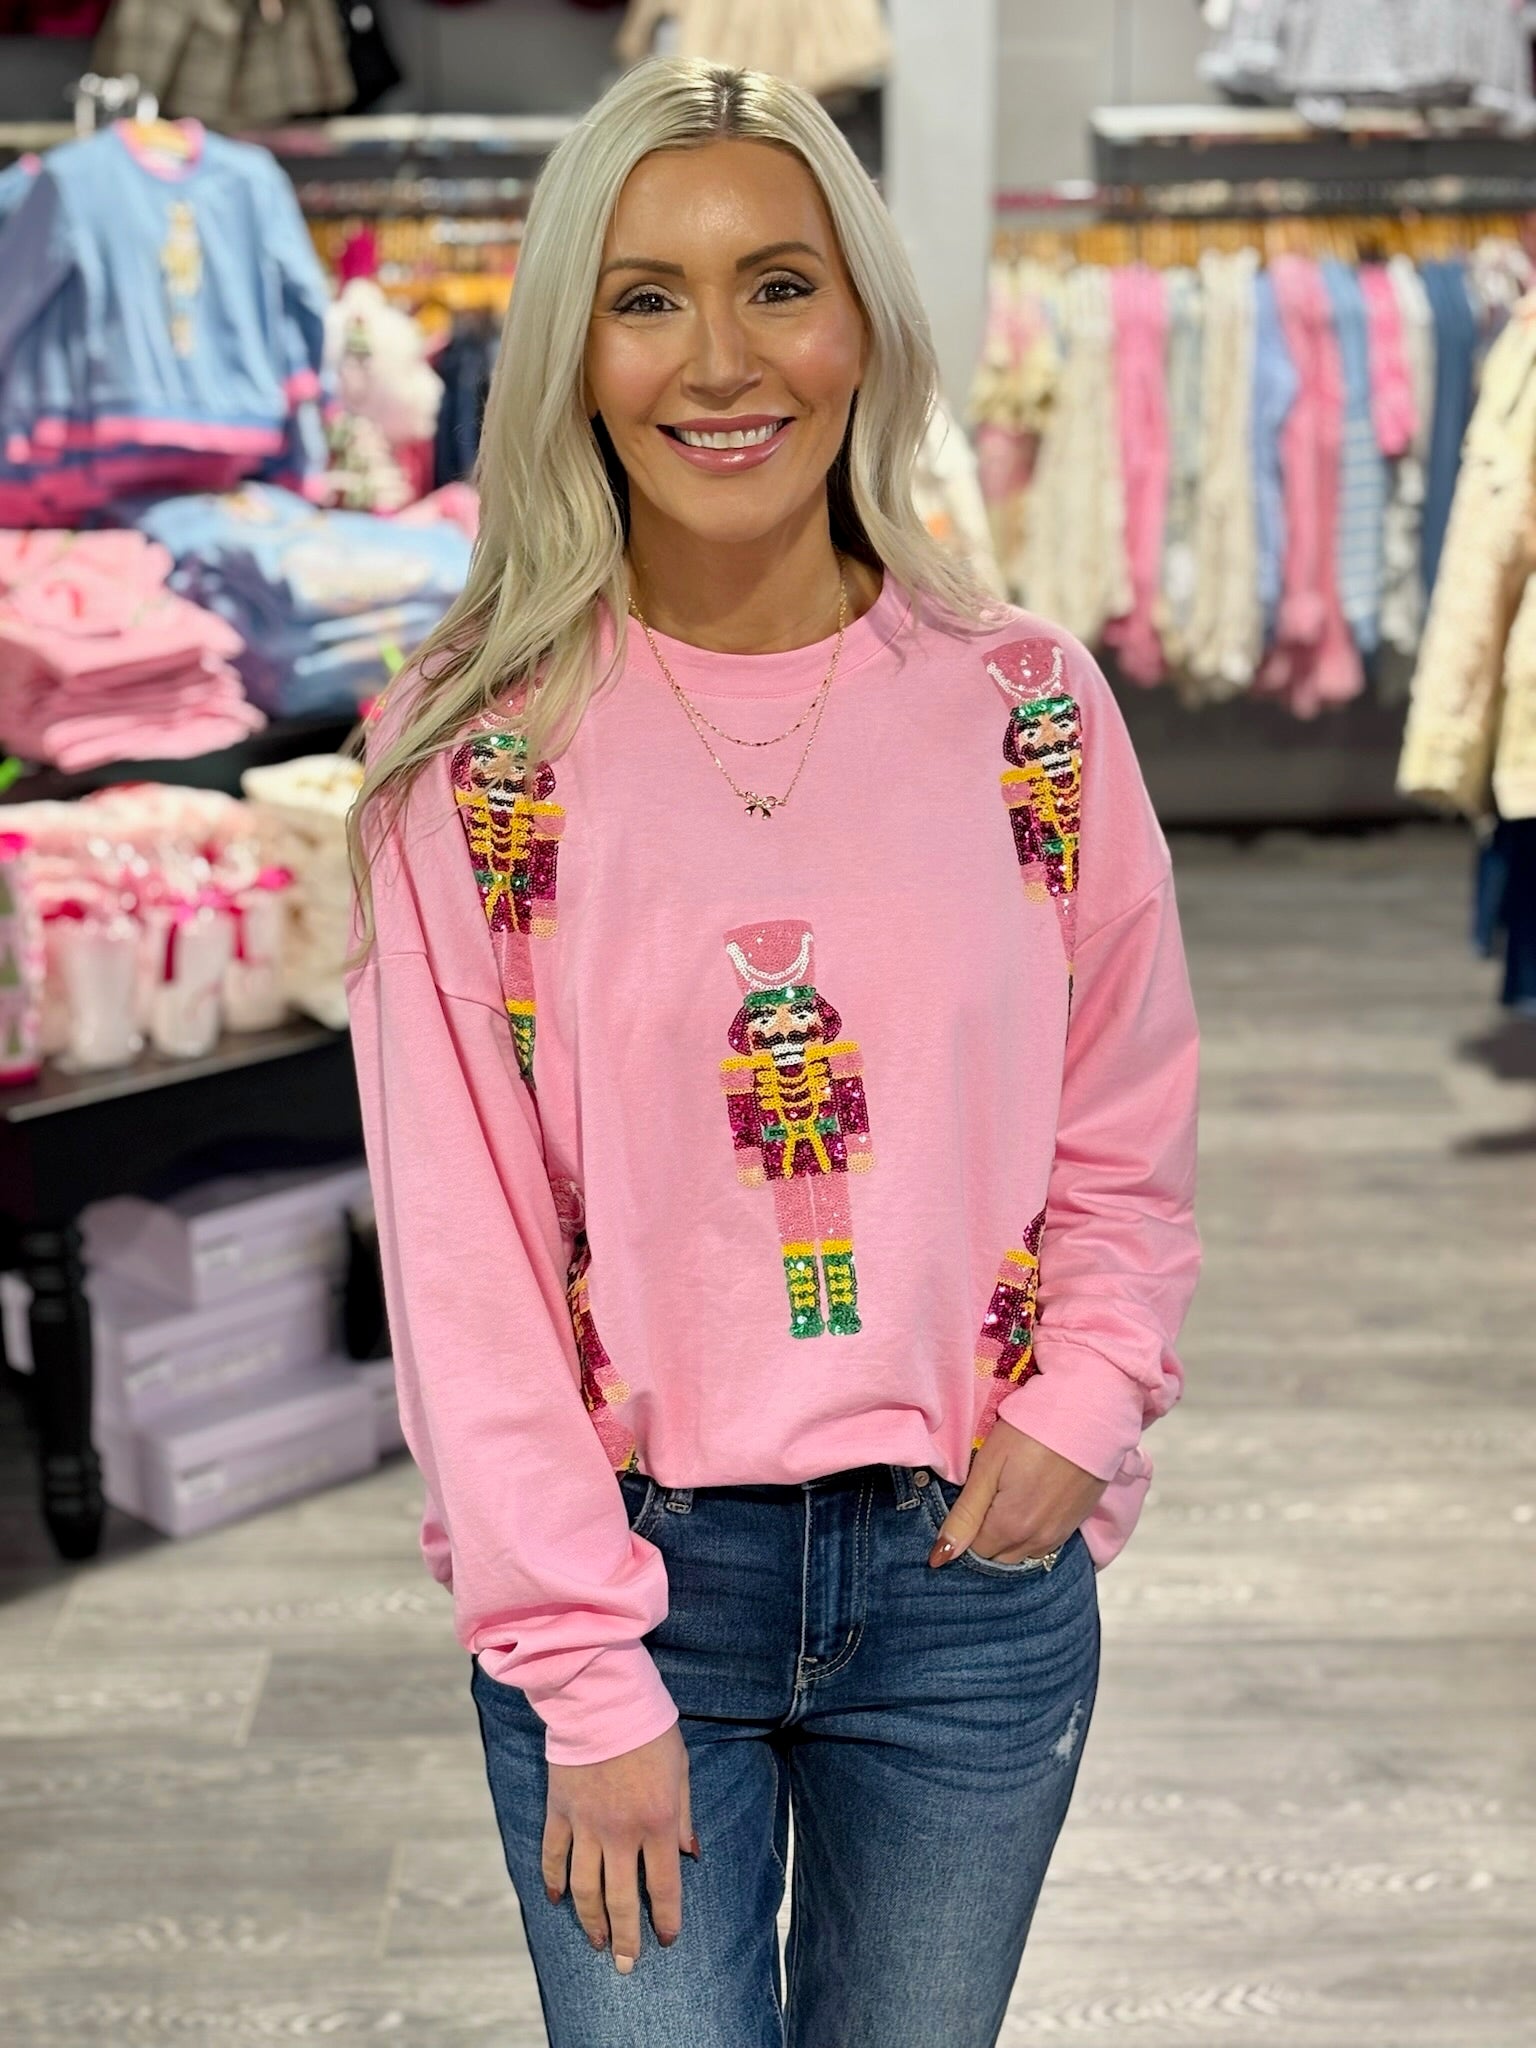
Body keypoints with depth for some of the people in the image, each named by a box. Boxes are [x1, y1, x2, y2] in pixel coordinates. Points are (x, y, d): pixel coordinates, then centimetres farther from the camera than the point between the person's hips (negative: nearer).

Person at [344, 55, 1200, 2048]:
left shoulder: (1031, 707, -1)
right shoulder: (471, 751, -6)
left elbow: (1126, 1140, 9)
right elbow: (460, 1242, -8)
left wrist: (1078, 1409, -8)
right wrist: (588, 1679, -11)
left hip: (972, 1574, 2)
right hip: (625, 1568, -2)